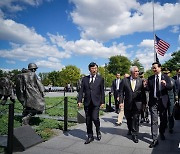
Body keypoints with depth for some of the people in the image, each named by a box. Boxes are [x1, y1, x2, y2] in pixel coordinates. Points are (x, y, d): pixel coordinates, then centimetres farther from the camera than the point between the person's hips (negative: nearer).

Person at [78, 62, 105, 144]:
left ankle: (98, 131, 19)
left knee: (95, 118, -12)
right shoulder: (85, 79, 8)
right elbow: (81, 90, 5)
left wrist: (102, 102, 0)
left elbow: (102, 91, 4)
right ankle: (90, 136, 24)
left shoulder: (100, 79, 4)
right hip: (87, 102, 3)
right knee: (88, 120, 8)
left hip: (96, 102, -2)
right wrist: (79, 101, -5)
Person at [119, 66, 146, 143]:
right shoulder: (124, 80, -1)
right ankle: (130, 130, 42)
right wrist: (121, 102, -8)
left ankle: (134, 134, 14)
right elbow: (121, 92, -2)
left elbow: (143, 93, 3)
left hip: (137, 103, -1)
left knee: (136, 119, -1)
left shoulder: (141, 81, 0)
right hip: (128, 103, 1)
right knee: (128, 118, 16)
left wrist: (144, 102, 2)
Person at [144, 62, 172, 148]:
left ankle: (162, 133, 42)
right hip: (153, 101, 0)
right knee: (154, 121, -2)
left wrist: (165, 84, -28)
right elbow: (149, 89, 1)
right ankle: (155, 140, 4)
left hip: (163, 101, 1)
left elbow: (170, 87, -7)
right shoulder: (150, 78, 4)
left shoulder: (165, 77, 2)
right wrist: (146, 86, -19)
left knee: (163, 119, 16)